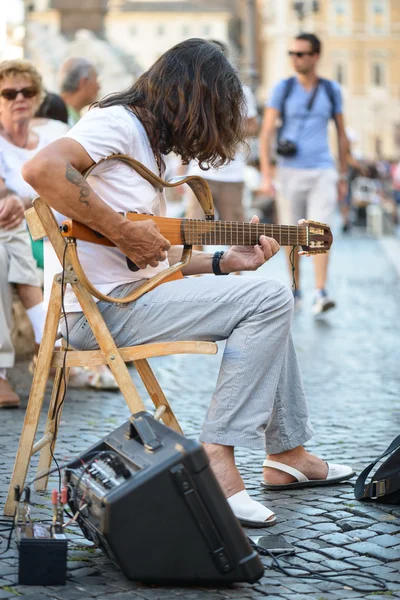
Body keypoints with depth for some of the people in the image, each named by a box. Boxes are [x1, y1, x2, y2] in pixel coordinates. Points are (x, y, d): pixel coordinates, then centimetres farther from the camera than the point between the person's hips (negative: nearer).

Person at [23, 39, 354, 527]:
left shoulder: (147, 147, 22)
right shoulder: (117, 123, -8)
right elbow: (41, 169, -28)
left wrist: (225, 262, 10)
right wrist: (123, 231, -23)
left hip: (131, 291, 10)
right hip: (101, 305, -10)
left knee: (269, 302, 17)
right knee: (270, 300, -16)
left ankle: (287, 454, 19)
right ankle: (217, 456, -16)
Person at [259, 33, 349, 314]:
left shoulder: (332, 90, 4)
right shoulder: (283, 88, -1)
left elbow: (342, 135, 12)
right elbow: (266, 132, -4)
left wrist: (343, 178, 12)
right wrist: (266, 175, -13)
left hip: (322, 173, 0)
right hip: (290, 172, 0)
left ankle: (321, 294, -19)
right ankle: (295, 291, 22)